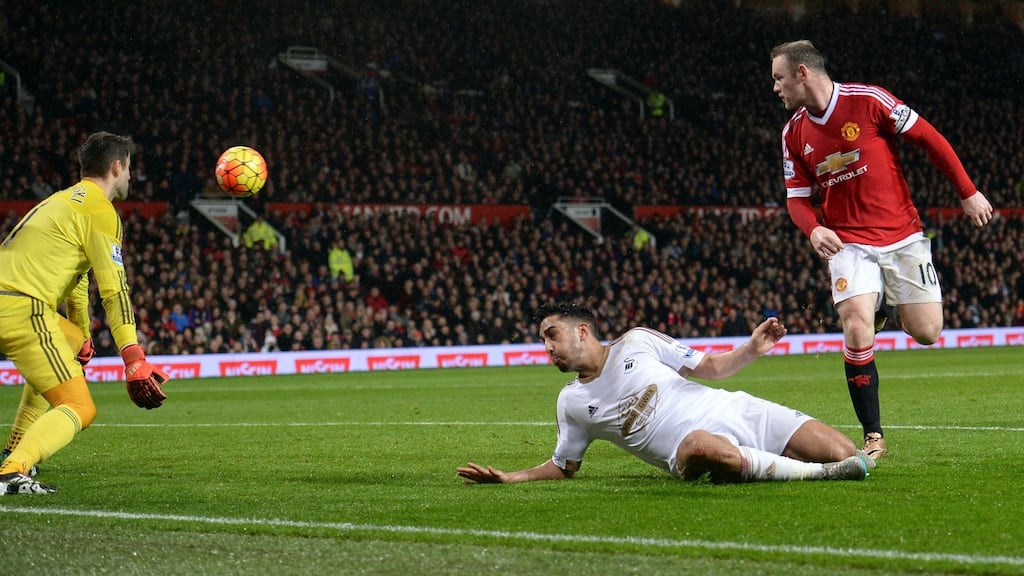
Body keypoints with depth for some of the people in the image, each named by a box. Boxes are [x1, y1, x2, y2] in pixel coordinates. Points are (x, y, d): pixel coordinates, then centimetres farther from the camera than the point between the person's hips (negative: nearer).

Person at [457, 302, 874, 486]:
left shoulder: (637, 342, 7)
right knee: (703, 447, -43)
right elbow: (564, 466, 22)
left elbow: (710, 368, 11)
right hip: (689, 453, -1)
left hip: (736, 412, 1)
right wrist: (509, 478, 8)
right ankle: (817, 473, -34)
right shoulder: (572, 402, 12)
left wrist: (752, 350, -7)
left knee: (844, 455, -18)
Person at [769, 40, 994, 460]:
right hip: (849, 242, 2)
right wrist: (813, 230, -14)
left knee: (926, 332, -5)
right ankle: (873, 437, -9)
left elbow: (929, 139, -5)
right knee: (856, 329, -19)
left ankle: (889, 307, 32)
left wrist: (968, 193, -4)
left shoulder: (868, 100, -11)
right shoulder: (794, 133, 3)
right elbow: (797, 196, 9)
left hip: (903, 236, -2)